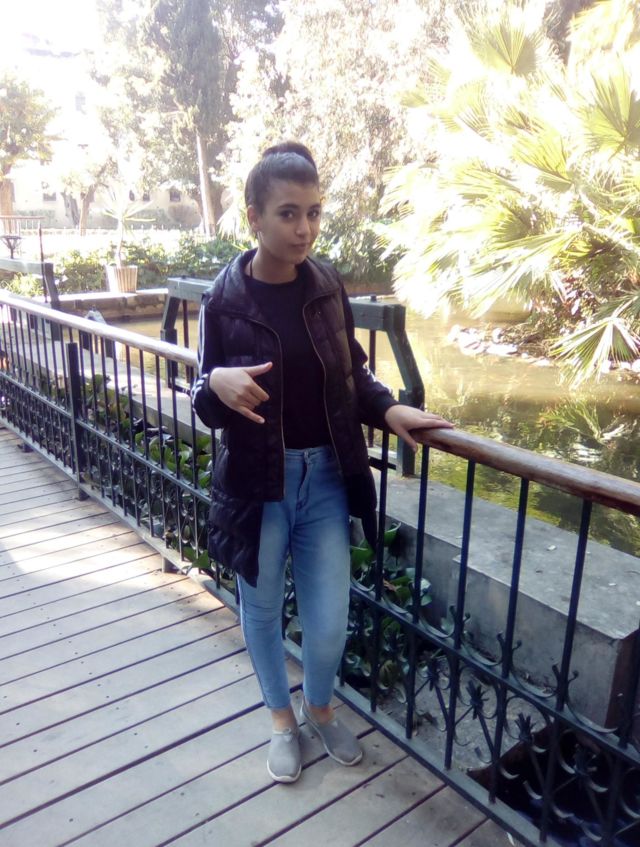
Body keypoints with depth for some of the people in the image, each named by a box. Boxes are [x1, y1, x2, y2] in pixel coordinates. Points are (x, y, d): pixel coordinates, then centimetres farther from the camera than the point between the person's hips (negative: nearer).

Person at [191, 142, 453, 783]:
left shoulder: (326, 286, -2)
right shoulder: (224, 298, -11)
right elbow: (207, 409, -6)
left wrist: (388, 409, -8)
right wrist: (217, 385, -28)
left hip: (325, 476, 2)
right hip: (257, 482, -2)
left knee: (329, 620, 8)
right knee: (262, 608, 17)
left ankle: (320, 707, 42)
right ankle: (281, 719, 44)